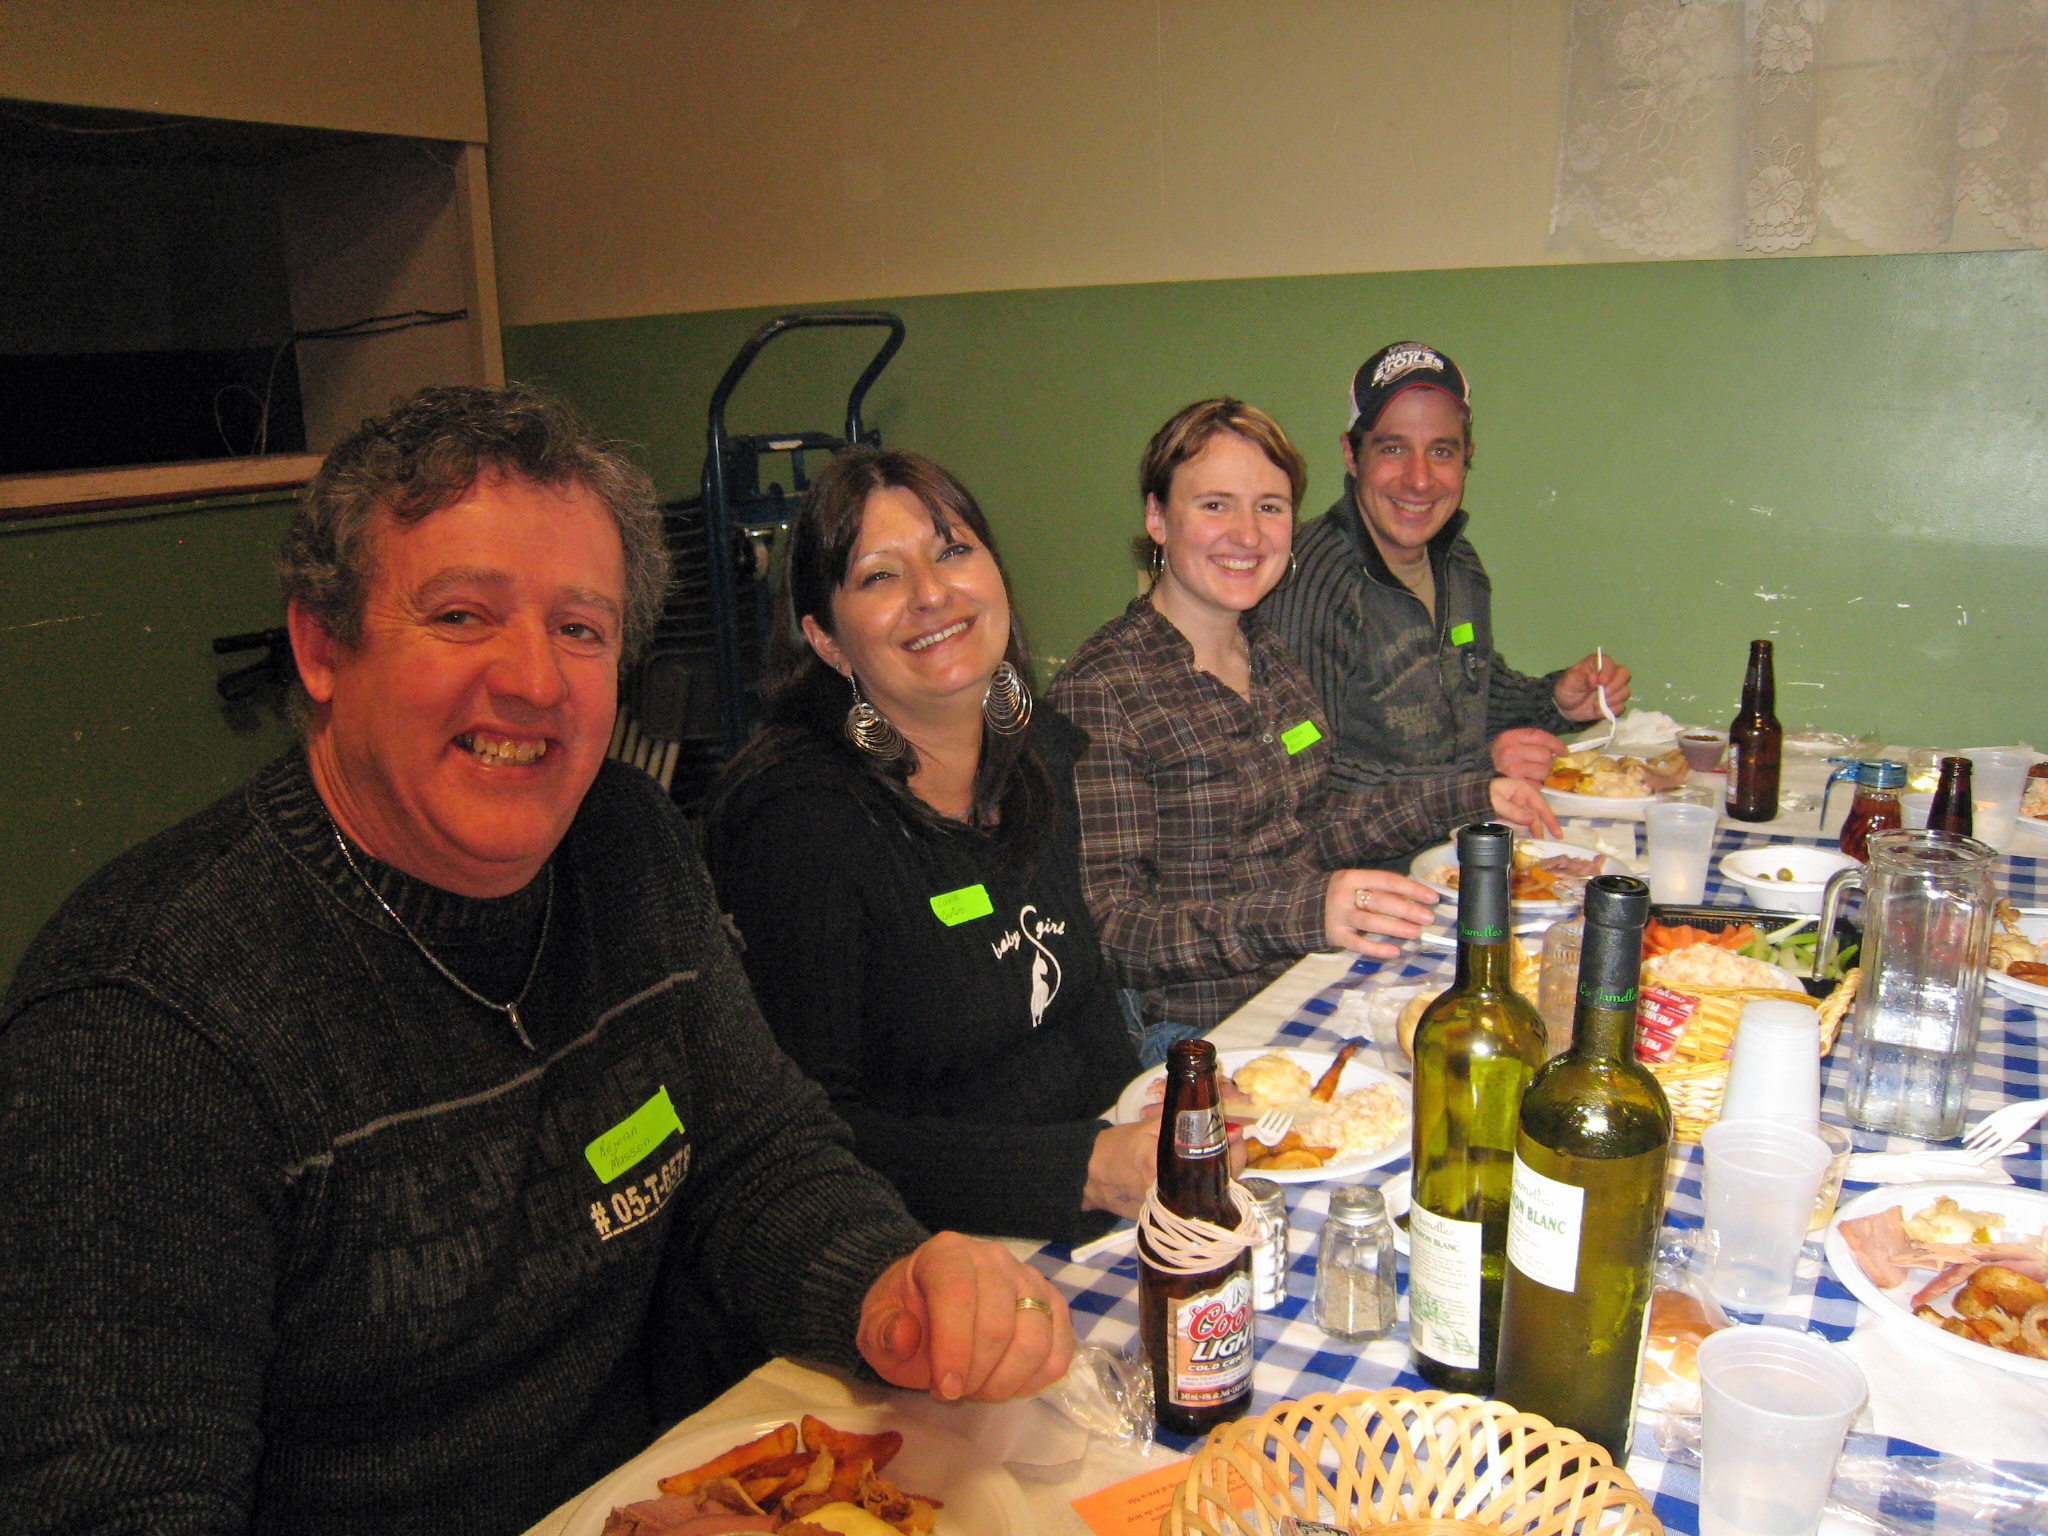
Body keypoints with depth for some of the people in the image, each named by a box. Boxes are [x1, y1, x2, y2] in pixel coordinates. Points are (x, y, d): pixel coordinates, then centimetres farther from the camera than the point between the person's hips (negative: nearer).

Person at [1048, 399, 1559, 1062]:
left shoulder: (1268, 652, 10)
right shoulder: (1102, 690, -15)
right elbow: (1109, 925, -19)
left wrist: (1471, 796, 13)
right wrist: (1302, 913, -31)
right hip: (1199, 1035, -7)